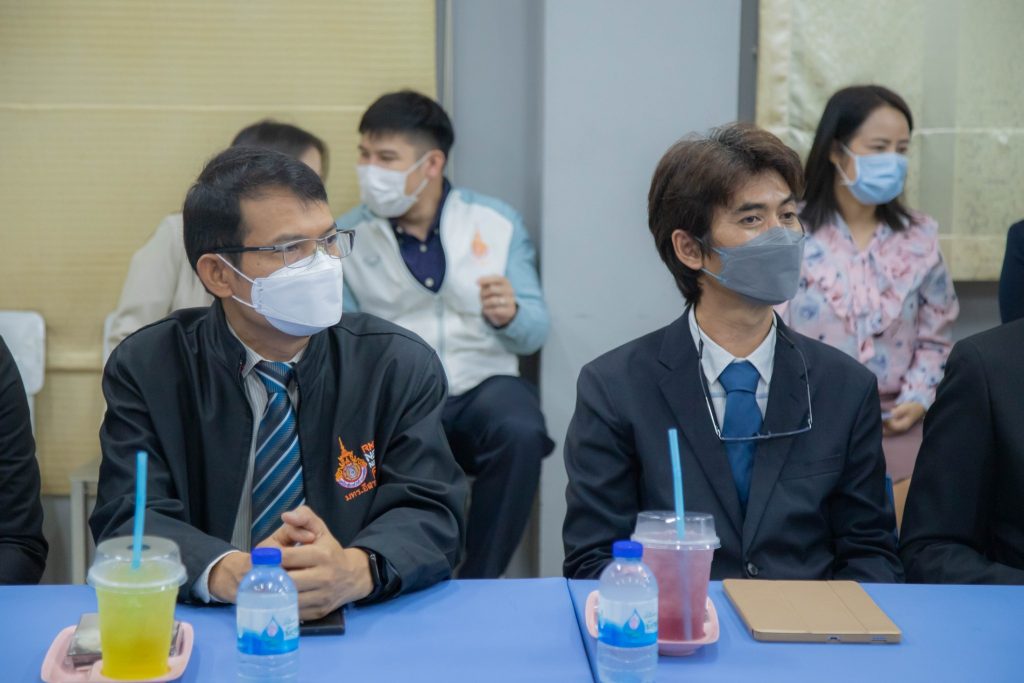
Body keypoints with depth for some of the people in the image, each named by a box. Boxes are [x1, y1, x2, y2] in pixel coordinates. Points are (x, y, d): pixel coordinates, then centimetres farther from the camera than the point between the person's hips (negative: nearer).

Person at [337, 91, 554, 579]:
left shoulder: (497, 222, 6)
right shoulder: (347, 236, 5)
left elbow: (534, 332, 4)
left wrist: (510, 315, -19)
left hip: (483, 384, 1)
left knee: (521, 433, -33)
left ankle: (477, 587, -14)